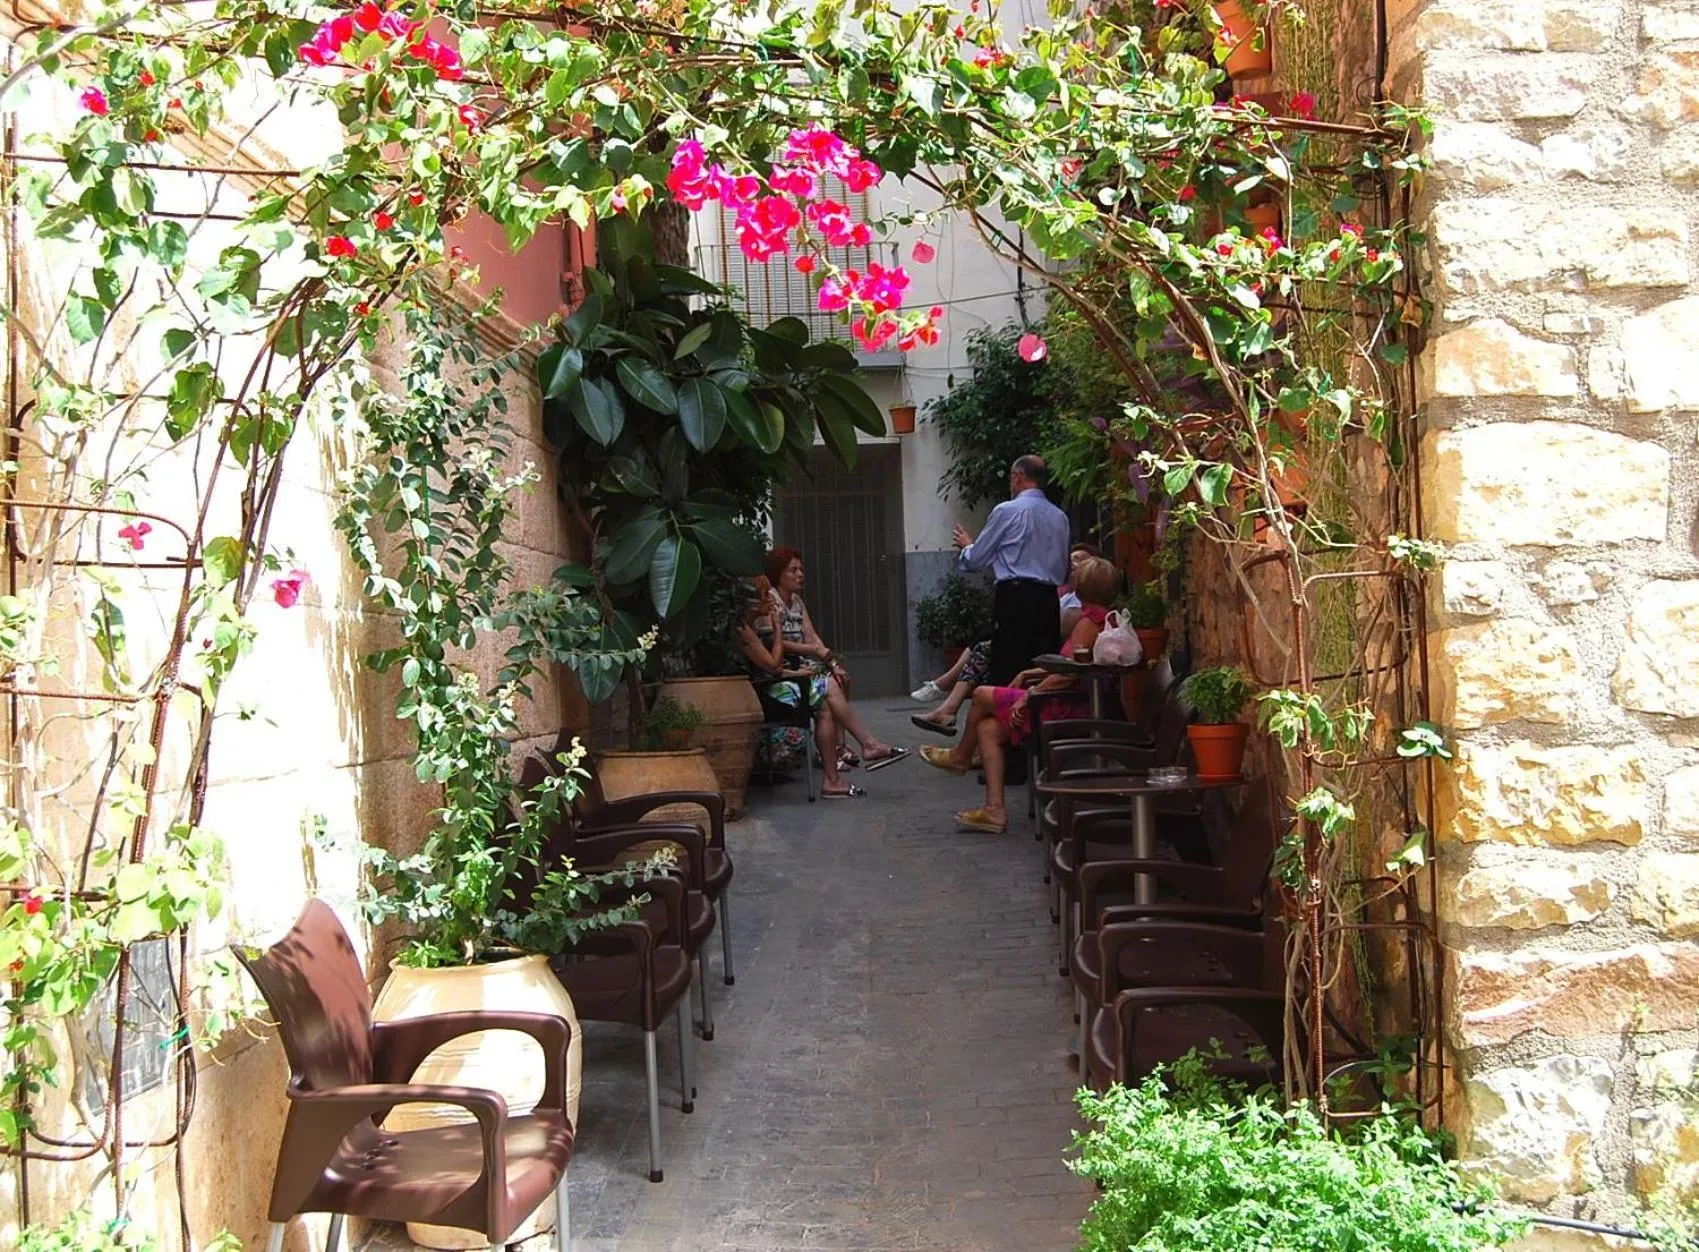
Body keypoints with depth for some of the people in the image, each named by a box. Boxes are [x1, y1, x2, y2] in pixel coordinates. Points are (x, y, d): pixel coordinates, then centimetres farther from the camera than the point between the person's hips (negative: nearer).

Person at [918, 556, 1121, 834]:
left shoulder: (1090, 621, -15)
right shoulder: (1104, 619, 16)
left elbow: (1067, 674, -23)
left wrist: (1030, 694, -16)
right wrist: (1034, 674, 18)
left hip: (1066, 708, -10)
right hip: (1072, 705, 10)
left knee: (982, 696, -1)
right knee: (988, 727, 4)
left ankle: (961, 756, 24)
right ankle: (994, 809, -2)